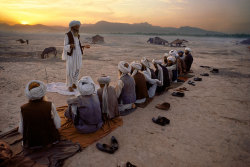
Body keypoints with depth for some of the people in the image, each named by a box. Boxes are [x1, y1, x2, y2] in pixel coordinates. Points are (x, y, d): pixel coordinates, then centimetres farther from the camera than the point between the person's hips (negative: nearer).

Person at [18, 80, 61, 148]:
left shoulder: (23, 109, -17)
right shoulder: (50, 106, -23)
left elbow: (21, 131, -8)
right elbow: (58, 125, -12)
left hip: (30, 144, 2)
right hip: (50, 140, -2)